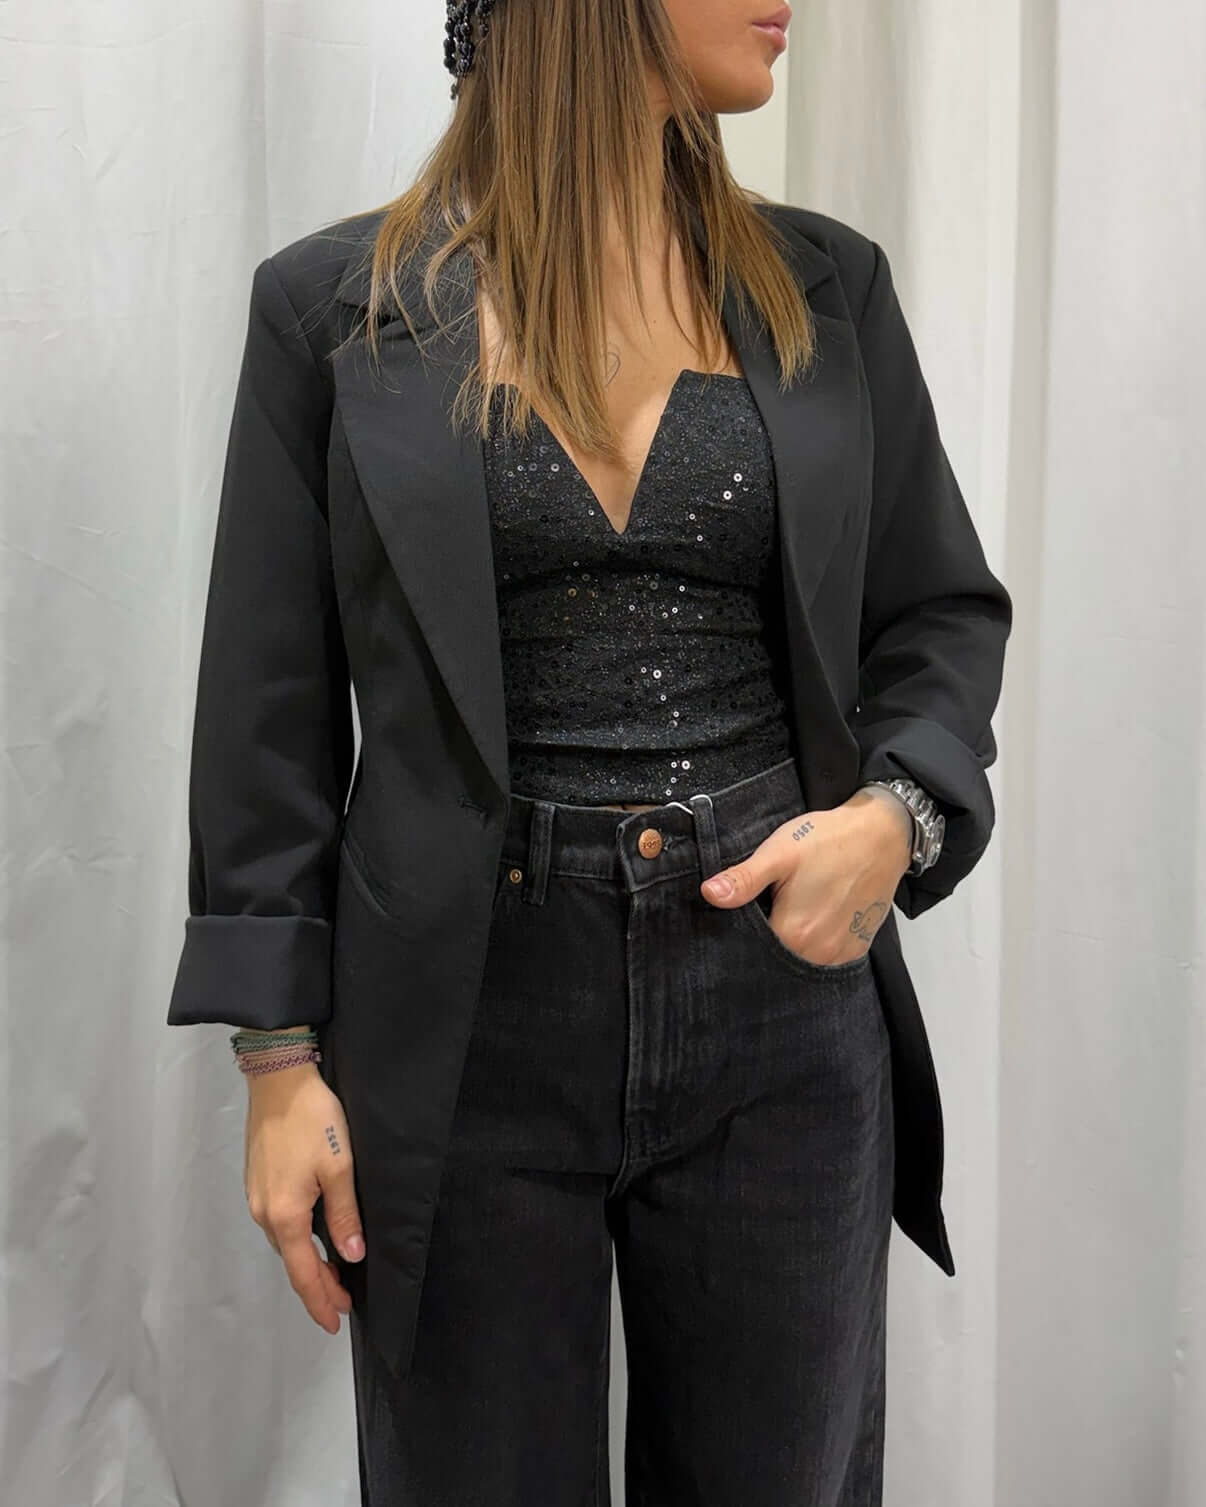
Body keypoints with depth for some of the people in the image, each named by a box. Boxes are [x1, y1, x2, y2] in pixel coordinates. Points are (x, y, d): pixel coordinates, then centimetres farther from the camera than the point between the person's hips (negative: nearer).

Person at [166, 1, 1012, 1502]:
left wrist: (896, 815, -9)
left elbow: (944, 608, 11)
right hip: (469, 1024, -2)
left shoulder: (827, 287, 5)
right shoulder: (334, 305, -1)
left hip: (782, 999, 3)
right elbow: (269, 708, -1)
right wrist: (280, 1055, -4)